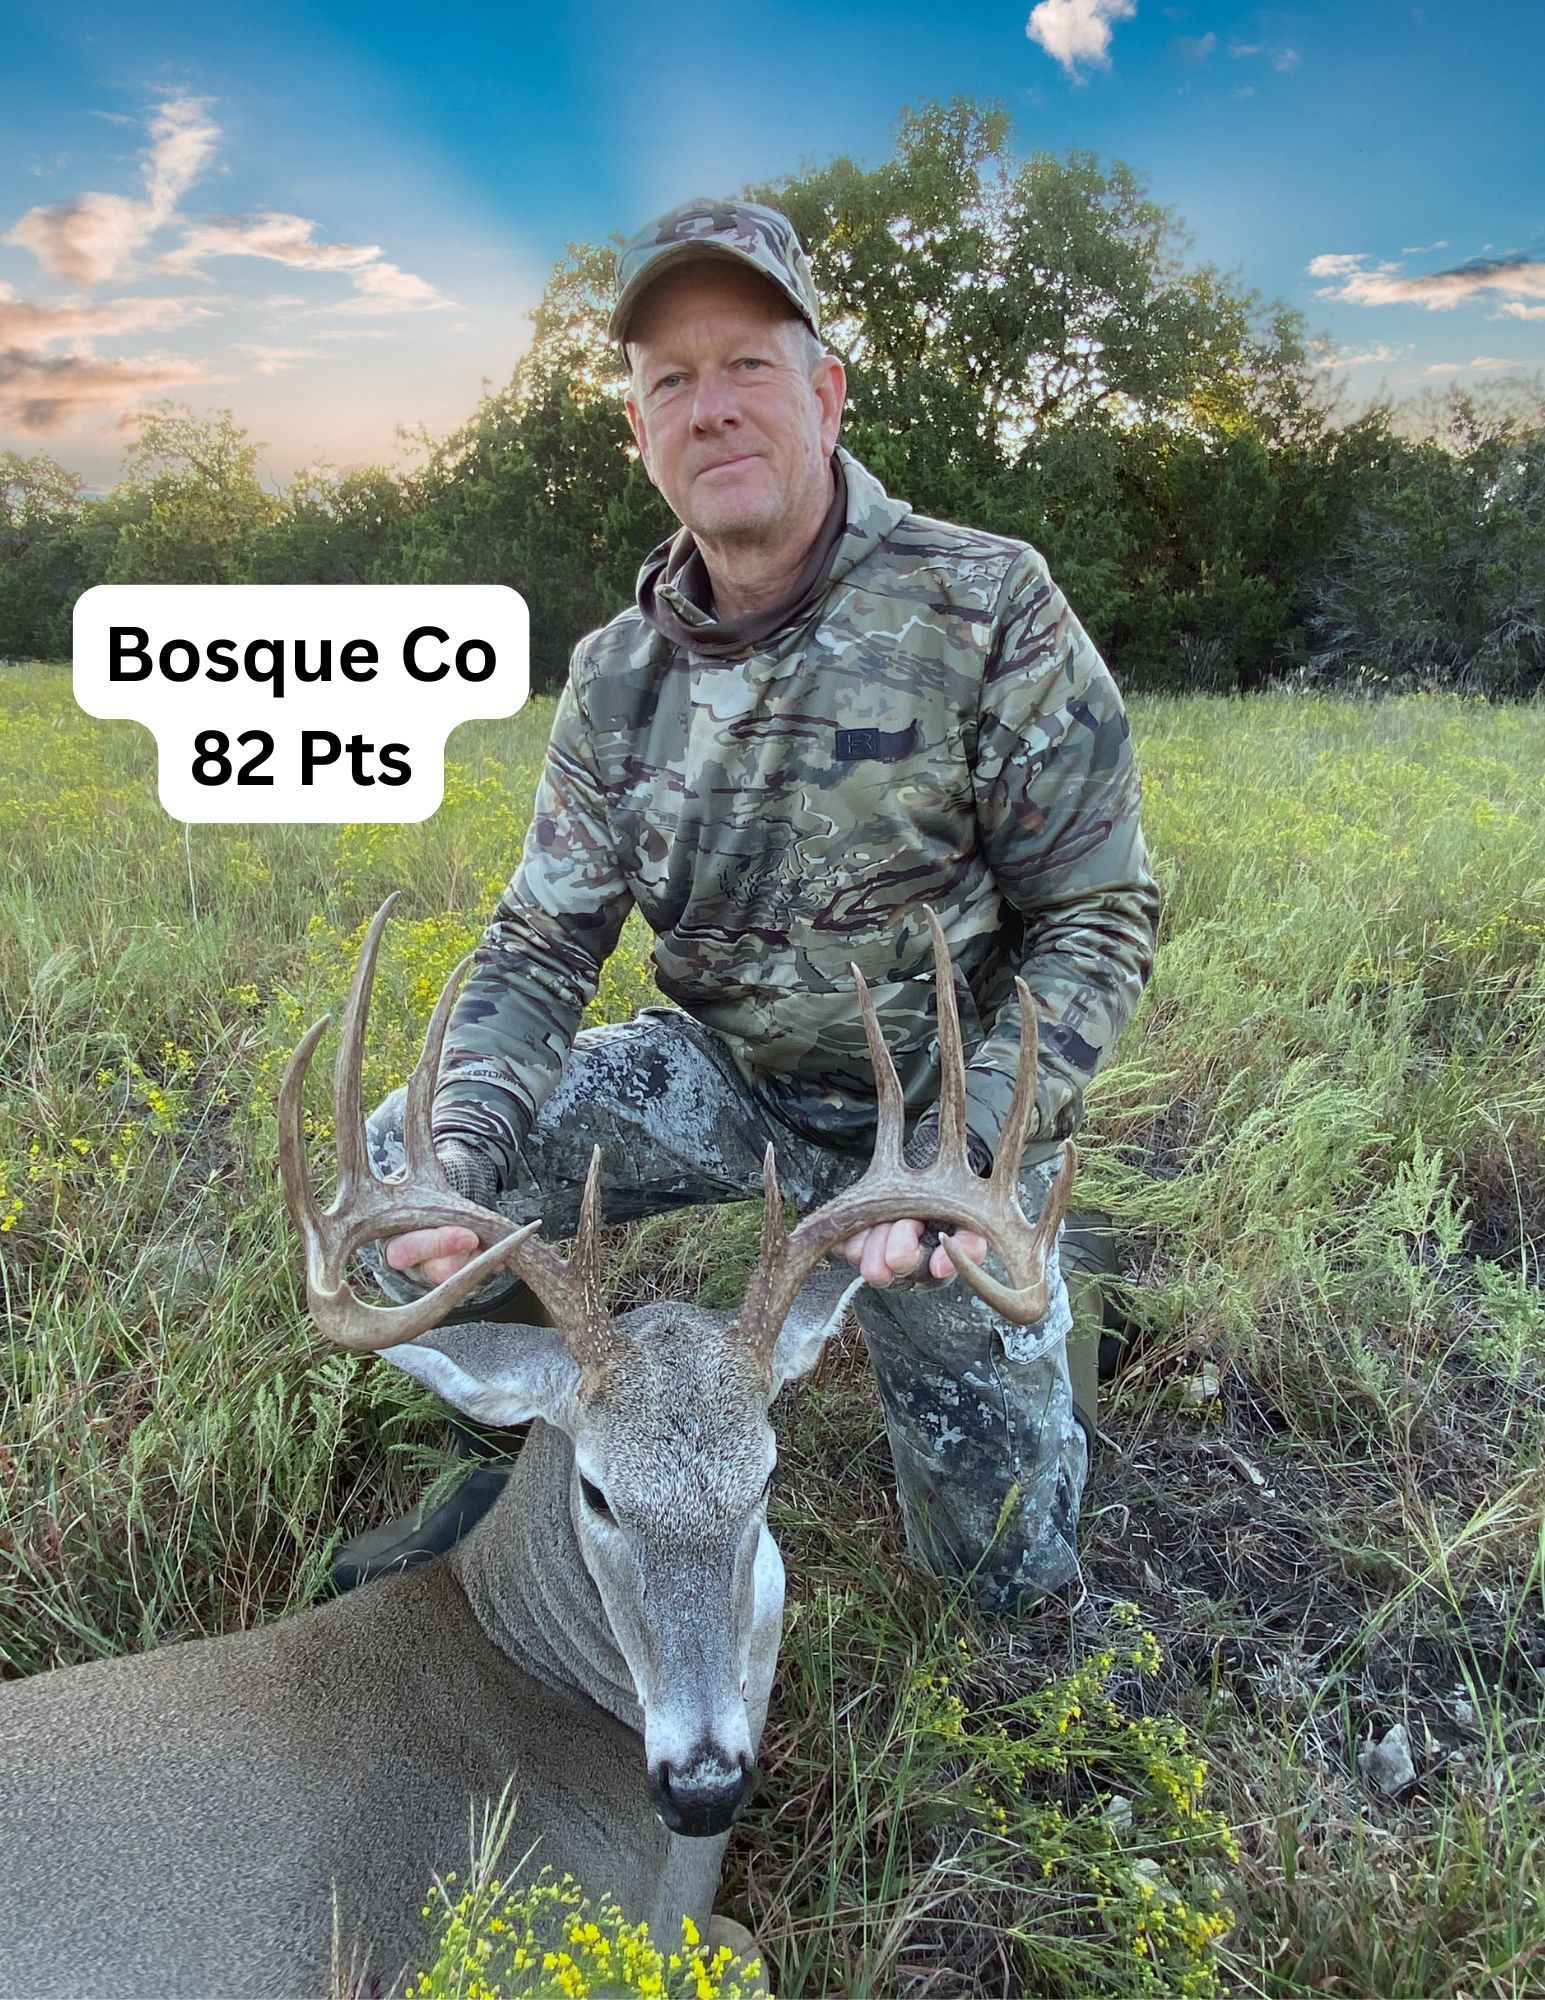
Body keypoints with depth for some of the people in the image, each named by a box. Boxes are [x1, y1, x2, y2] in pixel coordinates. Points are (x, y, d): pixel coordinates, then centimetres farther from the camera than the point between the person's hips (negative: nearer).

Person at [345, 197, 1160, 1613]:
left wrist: (961, 1162, -29)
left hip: (948, 1104, -3)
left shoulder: (986, 608, -19)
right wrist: (458, 1150, -26)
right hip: (723, 1078, 3)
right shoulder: (616, 679, -6)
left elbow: (1101, 920, -16)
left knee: (1008, 1568, 7)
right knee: (391, 1178, -12)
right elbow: (541, 946, -6)